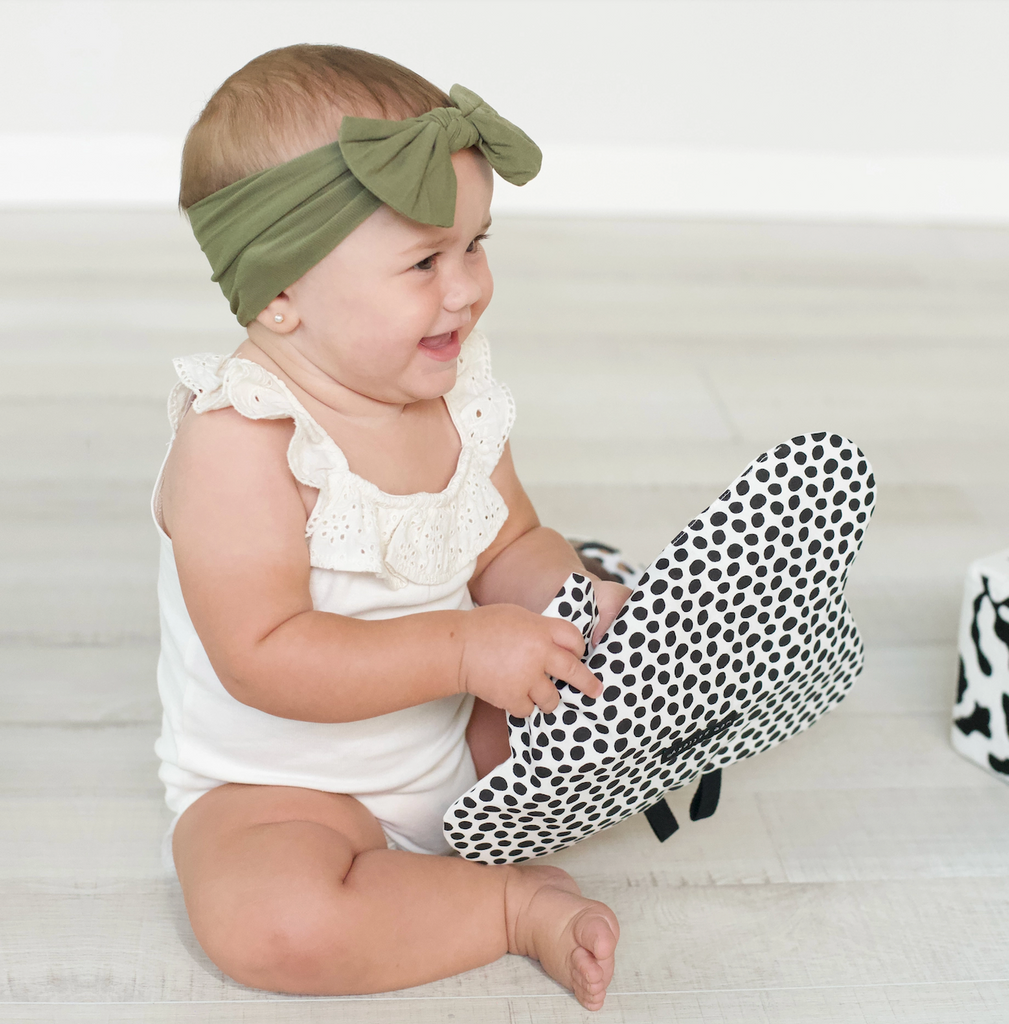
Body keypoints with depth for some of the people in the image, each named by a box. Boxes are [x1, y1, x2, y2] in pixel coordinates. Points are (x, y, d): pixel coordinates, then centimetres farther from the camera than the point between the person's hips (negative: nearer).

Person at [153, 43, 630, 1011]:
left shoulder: (457, 394, -3)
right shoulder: (238, 439, -26)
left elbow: (508, 547, 7)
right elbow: (262, 658, -30)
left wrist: (577, 600, -15)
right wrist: (463, 649, -34)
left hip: (457, 736, 7)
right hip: (279, 783, -6)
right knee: (267, 919, -33)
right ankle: (518, 906, -13)